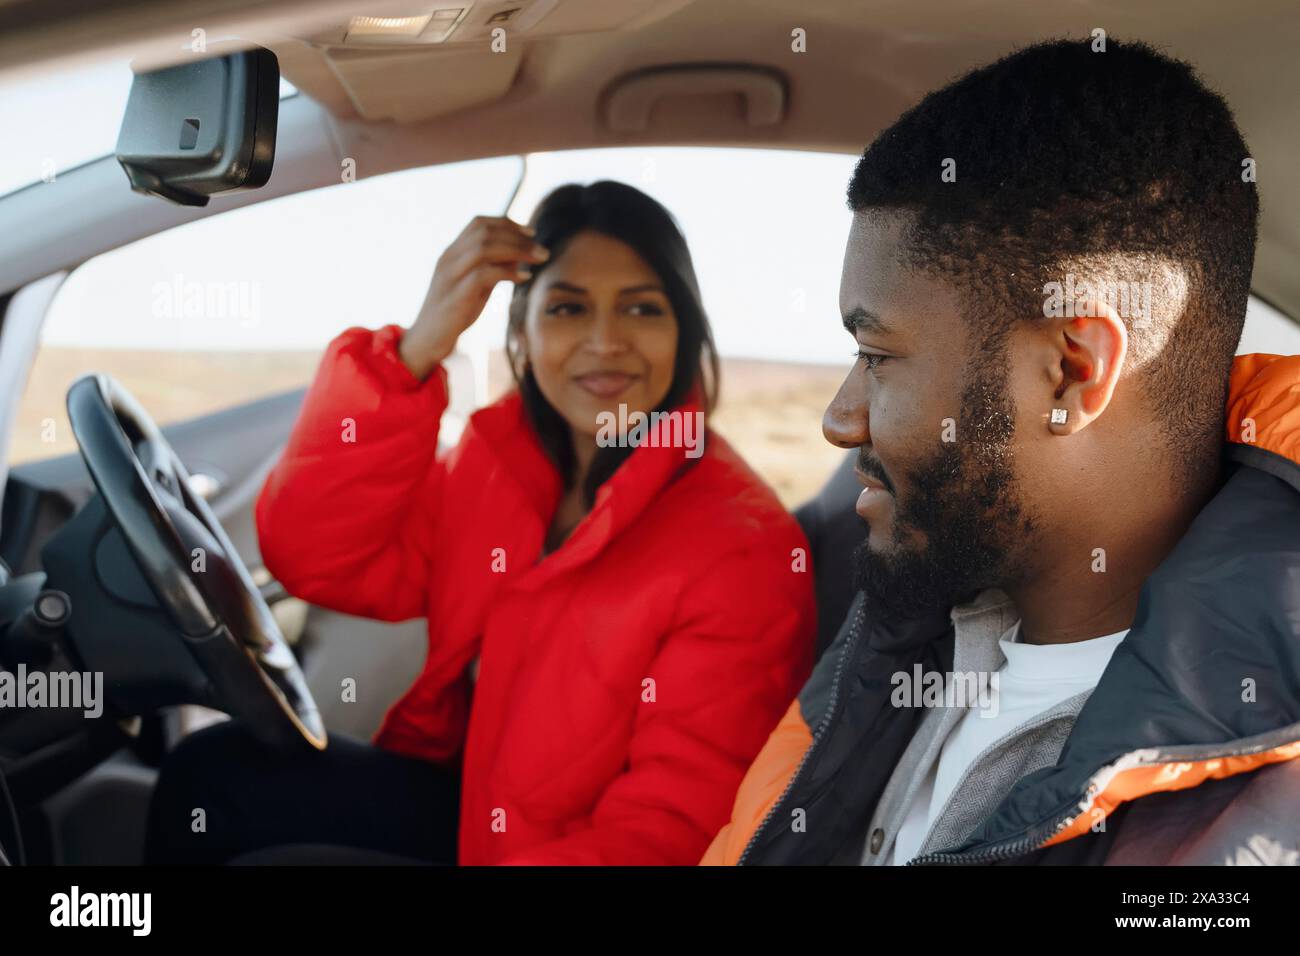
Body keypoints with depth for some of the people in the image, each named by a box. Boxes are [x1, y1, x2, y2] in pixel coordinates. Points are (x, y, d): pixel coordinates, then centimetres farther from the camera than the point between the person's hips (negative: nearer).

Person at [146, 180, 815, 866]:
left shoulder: (743, 552, -22)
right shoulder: (502, 456, -2)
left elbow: (668, 827, -22)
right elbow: (313, 559, -11)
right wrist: (418, 349, -22)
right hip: (467, 794, 6)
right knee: (214, 772, -7)